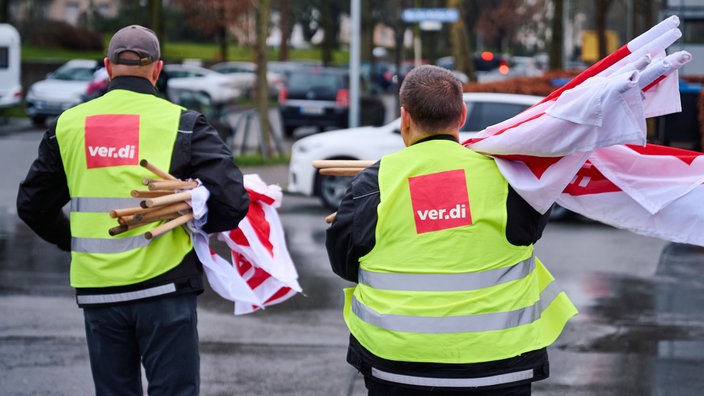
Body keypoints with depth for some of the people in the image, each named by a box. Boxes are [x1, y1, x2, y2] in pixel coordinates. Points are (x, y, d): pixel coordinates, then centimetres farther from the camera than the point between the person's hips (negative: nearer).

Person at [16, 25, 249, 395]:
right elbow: (232, 202, -10)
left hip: (97, 291, 3)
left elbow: (33, 205, 13)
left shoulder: (67, 125, 6)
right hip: (164, 286, -3)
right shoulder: (182, 124, -4)